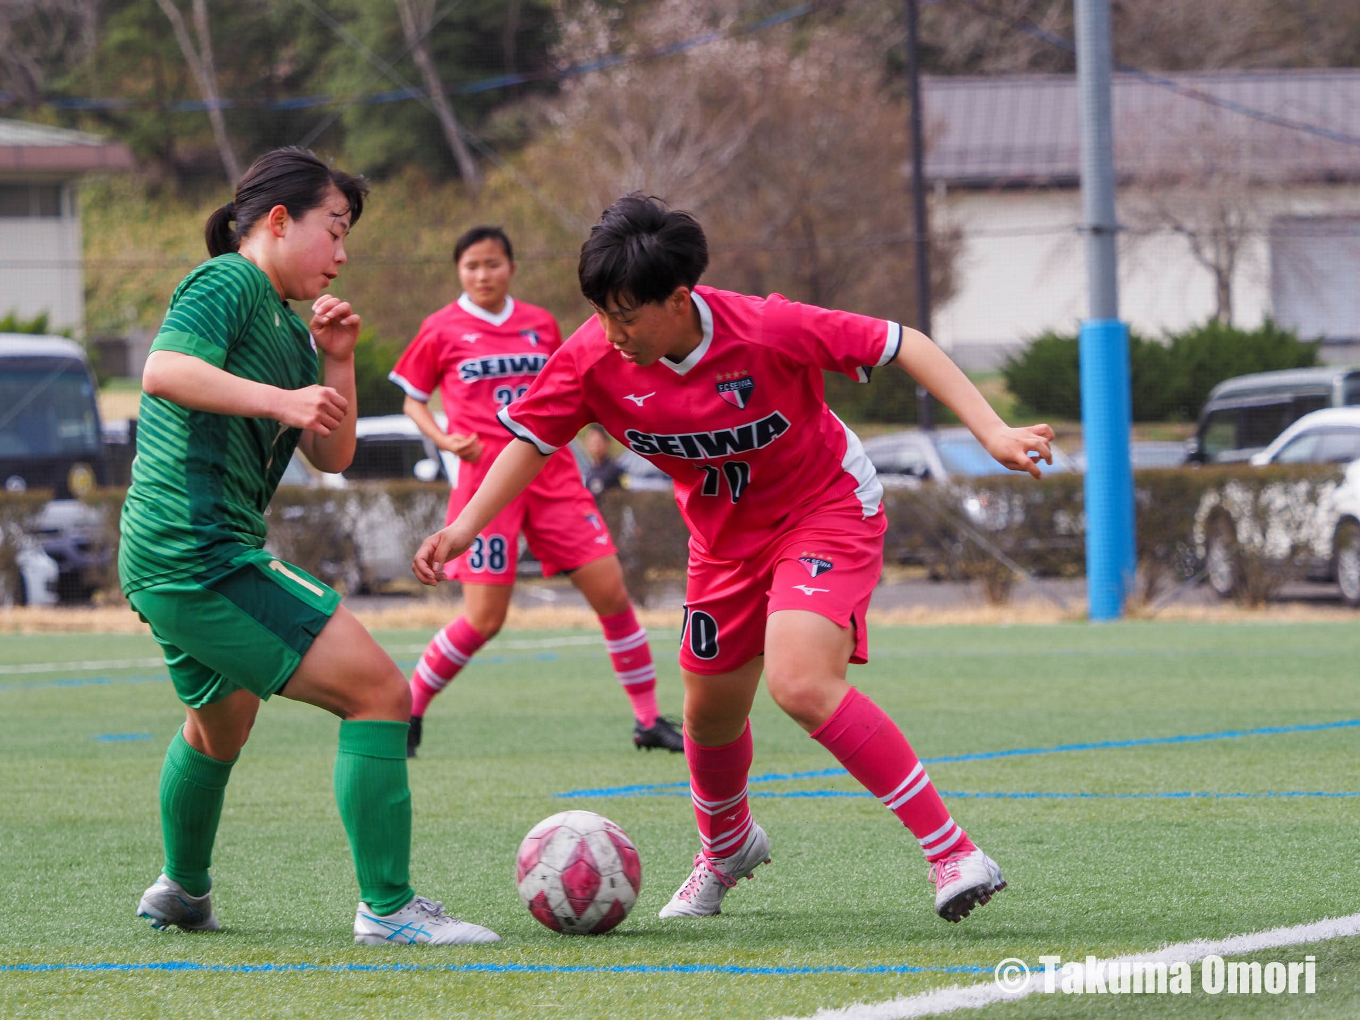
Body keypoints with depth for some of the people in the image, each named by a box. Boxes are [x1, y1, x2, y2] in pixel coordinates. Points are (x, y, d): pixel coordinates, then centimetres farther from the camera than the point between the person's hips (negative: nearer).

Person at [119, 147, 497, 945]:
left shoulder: (287, 327, 20)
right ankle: (388, 907, -17)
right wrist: (278, 399, -34)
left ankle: (183, 893, 57)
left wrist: (336, 362, 5)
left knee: (221, 721, 35)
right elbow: (165, 370, -26)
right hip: (206, 555, -11)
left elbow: (334, 455, 18)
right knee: (378, 691, -15)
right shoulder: (228, 284, -8)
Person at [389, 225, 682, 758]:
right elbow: (412, 399, 9)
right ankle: (407, 713, 10)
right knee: (484, 619, -9)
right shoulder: (442, 330, 1)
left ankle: (649, 720, 6)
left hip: (553, 477, 4)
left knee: (612, 593, -3)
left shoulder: (540, 324, 10)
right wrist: (445, 439, -9)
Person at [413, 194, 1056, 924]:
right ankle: (725, 849, 51)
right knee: (710, 710, 16)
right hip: (725, 535, 6)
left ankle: (954, 855, -23)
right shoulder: (593, 358, -19)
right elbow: (534, 439, -2)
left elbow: (901, 345, -23)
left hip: (827, 508, -6)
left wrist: (991, 433, -29)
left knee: (800, 684, -28)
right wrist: (465, 526, -13)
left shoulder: (767, 330, -31)